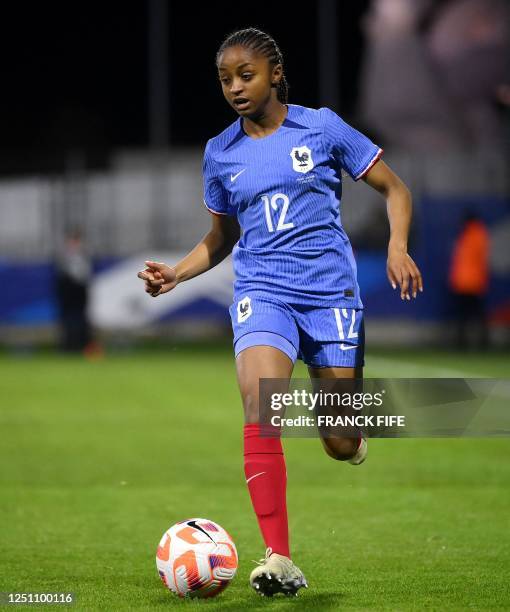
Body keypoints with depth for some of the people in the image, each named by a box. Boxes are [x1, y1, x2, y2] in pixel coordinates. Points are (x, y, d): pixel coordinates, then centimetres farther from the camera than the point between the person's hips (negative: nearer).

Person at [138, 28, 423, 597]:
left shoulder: (321, 127, 0)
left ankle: (352, 430, 42)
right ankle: (280, 561, -29)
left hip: (331, 292, -1)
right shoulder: (220, 153, 8)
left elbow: (393, 189, 6)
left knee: (342, 446, 0)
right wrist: (175, 273, 3)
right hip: (261, 291, 1)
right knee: (259, 403, -27)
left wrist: (397, 247, -11)